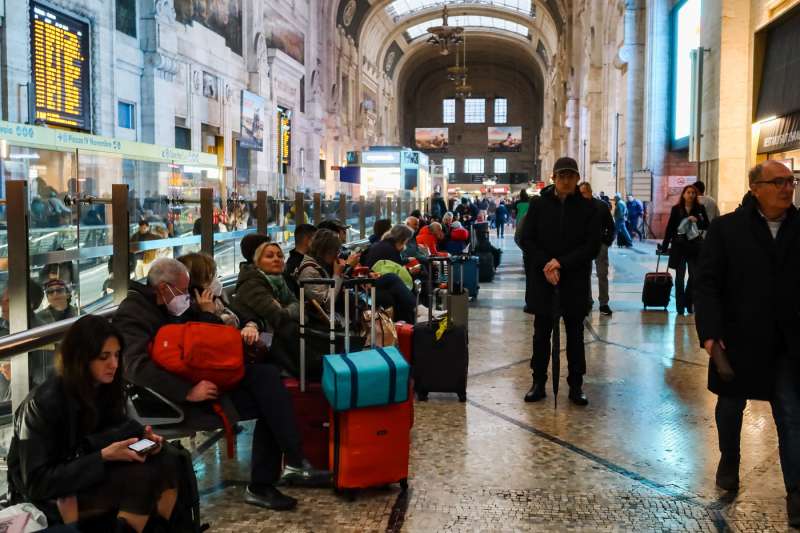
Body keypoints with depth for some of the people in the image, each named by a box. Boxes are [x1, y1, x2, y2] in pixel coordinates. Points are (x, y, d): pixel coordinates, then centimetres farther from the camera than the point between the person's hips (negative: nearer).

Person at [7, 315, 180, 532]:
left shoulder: (106, 388, -3)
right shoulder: (43, 403, -23)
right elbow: (38, 483, -23)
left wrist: (142, 437, -16)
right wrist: (103, 457, -29)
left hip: (90, 477, 7)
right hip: (47, 498, -7)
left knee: (168, 464, -19)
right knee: (142, 475, -29)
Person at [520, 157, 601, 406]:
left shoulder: (587, 207, -1)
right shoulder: (539, 204, 0)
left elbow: (592, 245, -5)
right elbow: (527, 239, 0)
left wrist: (562, 263, -14)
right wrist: (545, 265, -13)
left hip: (576, 278, 0)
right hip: (542, 277, 0)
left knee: (575, 331, 8)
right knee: (542, 330, 7)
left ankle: (576, 385, 17)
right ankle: (538, 382, 18)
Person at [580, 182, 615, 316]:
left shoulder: (602, 205, -1)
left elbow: (611, 226, 3)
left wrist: (608, 241, -6)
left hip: (600, 244, -1)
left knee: (602, 275, 0)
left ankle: (603, 304, 4)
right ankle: (587, 301, 18)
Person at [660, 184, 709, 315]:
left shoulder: (700, 209, 4)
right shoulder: (676, 209, 2)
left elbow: (707, 225, 4)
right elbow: (670, 228, 3)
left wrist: (697, 221, -16)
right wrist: (664, 245, 0)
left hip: (694, 245, 1)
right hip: (679, 245, -1)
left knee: (694, 275, 1)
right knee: (680, 276, 3)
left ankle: (689, 303, 15)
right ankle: (680, 305, 7)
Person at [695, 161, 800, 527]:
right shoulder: (726, 229, -5)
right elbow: (706, 283, -10)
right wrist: (710, 333, -20)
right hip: (738, 340, 0)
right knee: (731, 403, 18)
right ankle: (729, 460, 42)